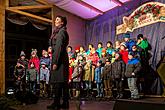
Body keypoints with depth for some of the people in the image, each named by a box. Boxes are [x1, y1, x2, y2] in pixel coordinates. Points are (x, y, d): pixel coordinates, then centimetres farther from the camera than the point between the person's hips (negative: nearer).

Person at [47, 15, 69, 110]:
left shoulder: (61, 31, -8)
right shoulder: (58, 31, 21)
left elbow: (59, 47, -16)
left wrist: (55, 62, -20)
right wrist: (55, 61, 17)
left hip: (60, 58, -10)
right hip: (61, 58, 10)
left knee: (57, 81, -7)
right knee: (63, 81, 8)